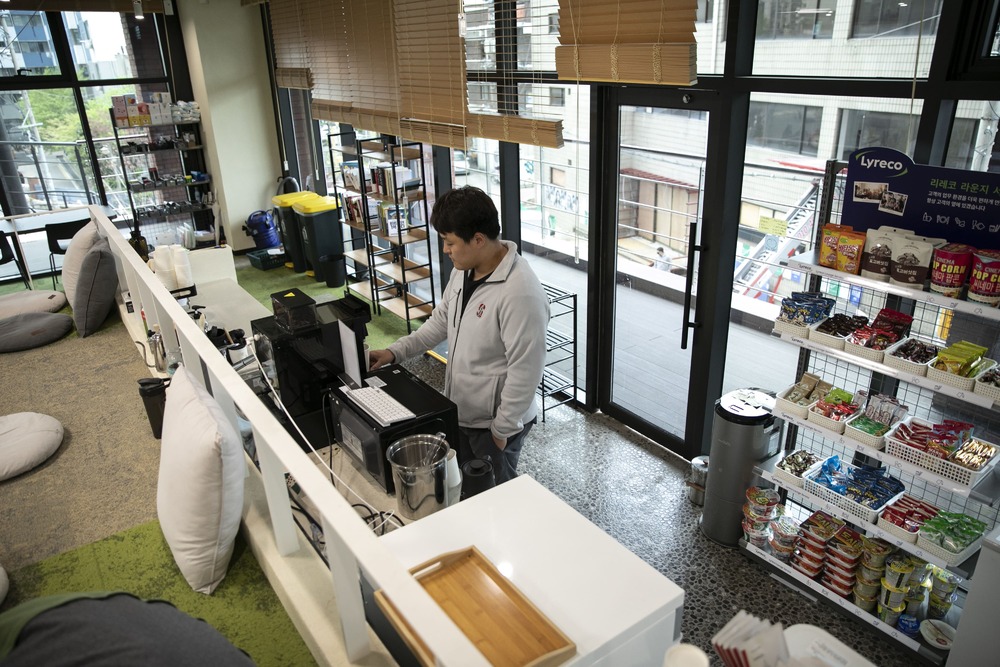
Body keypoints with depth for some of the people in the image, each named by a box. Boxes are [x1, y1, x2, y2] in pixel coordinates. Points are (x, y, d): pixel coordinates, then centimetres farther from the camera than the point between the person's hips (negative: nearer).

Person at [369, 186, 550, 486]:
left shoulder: (521, 293, -30)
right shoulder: (464, 270, -2)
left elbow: (525, 370, -26)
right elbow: (441, 320, 12)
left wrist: (502, 429, -18)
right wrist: (395, 351, 3)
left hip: (494, 421, -8)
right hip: (459, 410, 8)